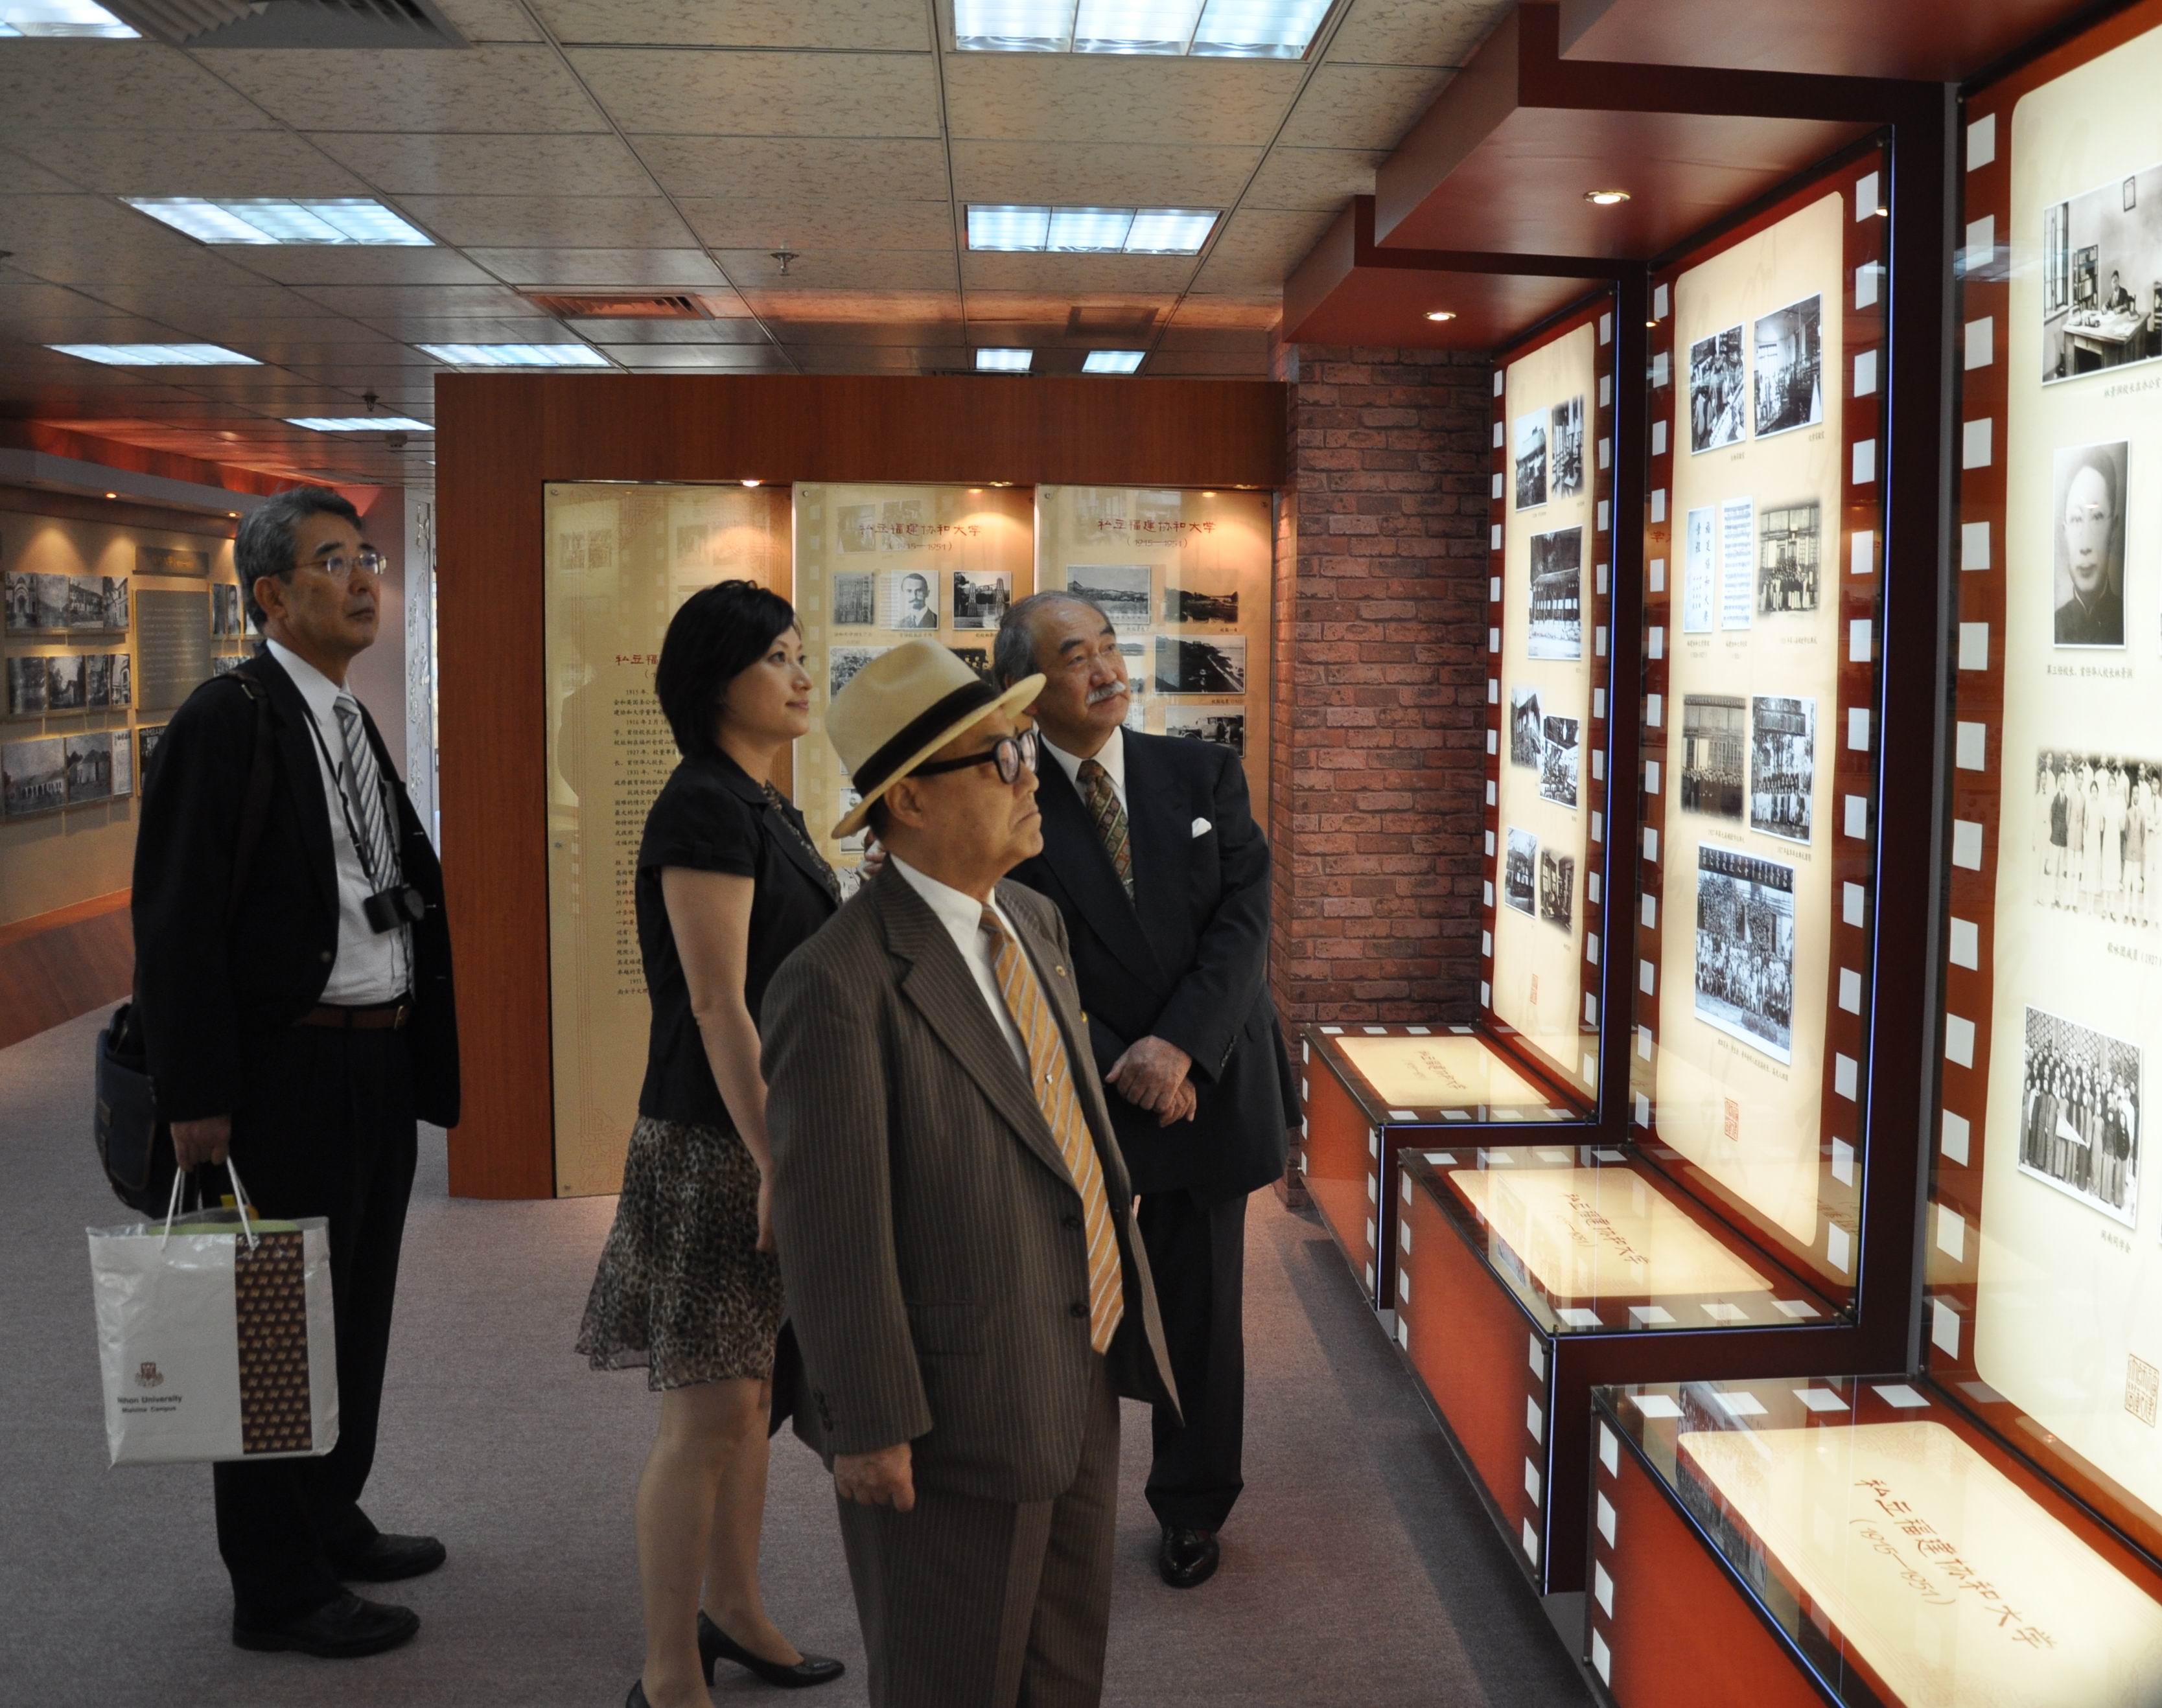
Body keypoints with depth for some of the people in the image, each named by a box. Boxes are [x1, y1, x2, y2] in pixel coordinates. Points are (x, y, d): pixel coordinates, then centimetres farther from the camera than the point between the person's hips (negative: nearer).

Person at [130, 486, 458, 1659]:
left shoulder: (353, 723, 13)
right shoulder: (226, 722, -14)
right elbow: (175, 923, -17)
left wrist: (413, 1050, 13)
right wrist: (194, 1099, -19)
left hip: (378, 1060, 9)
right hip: (286, 1072, -9)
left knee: (356, 1312, 19)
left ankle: (330, 1521, 37)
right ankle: (278, 1588, 18)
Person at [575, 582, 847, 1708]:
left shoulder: (763, 808, 12)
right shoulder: (704, 808, -17)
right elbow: (718, 1007, -21)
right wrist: (775, 1165, -21)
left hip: (770, 1133, 9)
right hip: (714, 1148, -9)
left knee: (752, 1388, 18)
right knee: (708, 1411, -1)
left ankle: (731, 1613, 33)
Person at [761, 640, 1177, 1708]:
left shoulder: (1034, 920, 5)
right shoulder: (840, 987, -22)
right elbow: (828, 1228, -20)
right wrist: (869, 1427, -17)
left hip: (1078, 1381, 8)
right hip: (959, 1414, -8)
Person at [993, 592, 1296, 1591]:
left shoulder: (1204, 775, 2)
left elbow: (1244, 920, -5)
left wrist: (1179, 1047, -16)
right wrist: (1118, 1066, -15)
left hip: (1208, 1087, 3)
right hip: (1077, 1101, -2)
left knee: (1202, 1312, 13)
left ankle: (1192, 1509, 31)